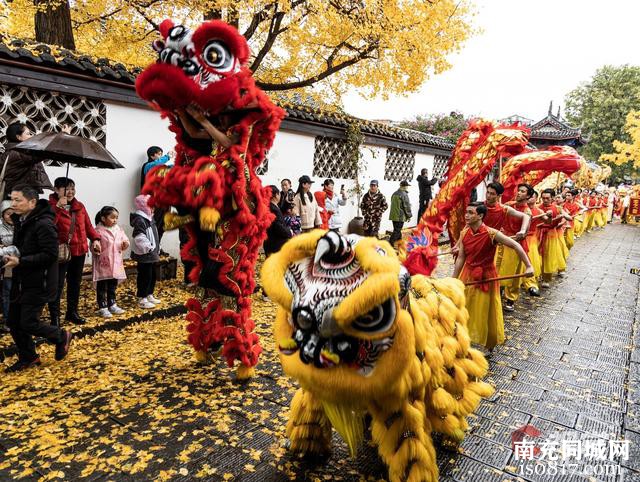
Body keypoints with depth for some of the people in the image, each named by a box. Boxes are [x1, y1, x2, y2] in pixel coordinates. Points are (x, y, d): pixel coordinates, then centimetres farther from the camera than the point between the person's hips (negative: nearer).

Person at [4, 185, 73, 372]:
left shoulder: (44, 224, -19)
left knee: (29, 323, -4)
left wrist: (20, 261, -24)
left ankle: (62, 337, 21)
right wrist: (10, 255, 1)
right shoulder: (20, 221, 9)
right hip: (21, 281, 9)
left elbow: (50, 255, -23)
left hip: (39, 283, -9)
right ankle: (27, 358, 30)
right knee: (14, 322, 13)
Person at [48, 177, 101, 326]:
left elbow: (88, 225, 12)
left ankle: (72, 312, 30)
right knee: (57, 284, -2)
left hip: (79, 250, 6)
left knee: (75, 283, 16)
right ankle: (55, 317, 8)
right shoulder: (50, 206, -9)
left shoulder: (80, 206, 9)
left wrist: (95, 239, -4)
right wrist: (58, 207, -28)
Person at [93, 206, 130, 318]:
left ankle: (112, 305, 30)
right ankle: (102, 308, 12)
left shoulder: (118, 230, 7)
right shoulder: (98, 231, -13)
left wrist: (125, 244, -8)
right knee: (102, 287, 4)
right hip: (103, 264, -6)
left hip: (116, 264, 6)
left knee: (113, 287, 17)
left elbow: (125, 240, 12)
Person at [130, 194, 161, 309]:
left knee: (152, 275, 16)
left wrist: (156, 249, 20)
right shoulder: (140, 220, -17)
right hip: (144, 255, -10)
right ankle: (142, 299, 5)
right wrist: (149, 248, -26)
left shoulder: (149, 219, 16)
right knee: (144, 276, -4)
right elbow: (139, 237, -28)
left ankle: (149, 295, 29)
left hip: (151, 254, 10)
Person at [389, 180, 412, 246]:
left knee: (397, 230, 18)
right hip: (400, 216, -9)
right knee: (397, 231, -6)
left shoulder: (394, 194, 12)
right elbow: (407, 206, -13)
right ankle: (390, 244, -12)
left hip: (393, 215, 9)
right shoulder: (404, 194, -15)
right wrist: (409, 216, -1)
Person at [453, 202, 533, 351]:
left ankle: (490, 341, 32)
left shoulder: (491, 233, -21)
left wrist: (528, 266, -25)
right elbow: (461, 258, -2)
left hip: (485, 277, -4)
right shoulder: (464, 233, -6)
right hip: (467, 275, 4)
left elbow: (515, 245, -19)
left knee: (485, 311, 9)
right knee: (465, 310, 15)